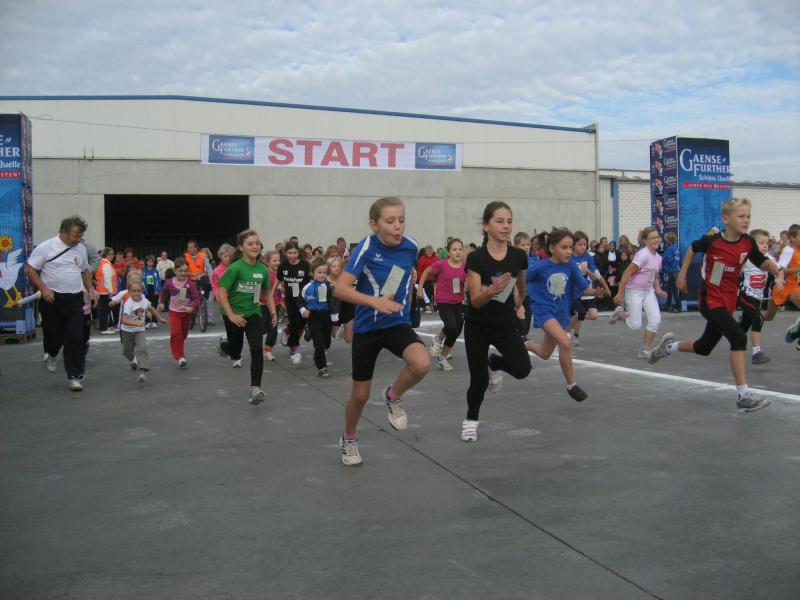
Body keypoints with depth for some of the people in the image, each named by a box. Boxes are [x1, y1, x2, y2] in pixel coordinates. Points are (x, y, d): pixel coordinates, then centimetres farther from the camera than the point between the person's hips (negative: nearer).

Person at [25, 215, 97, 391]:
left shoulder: (81, 249, 8)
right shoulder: (46, 247, -7)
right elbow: (29, 269, -5)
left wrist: (90, 289, 9)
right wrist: (43, 289, -15)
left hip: (75, 300, 3)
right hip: (52, 298, -3)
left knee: (76, 338, -6)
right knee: (53, 334, 8)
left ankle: (75, 376, 0)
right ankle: (51, 354, 45)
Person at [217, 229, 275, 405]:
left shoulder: (263, 269, -1)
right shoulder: (235, 268, -16)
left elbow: (267, 292, 13)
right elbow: (221, 292, -17)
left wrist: (273, 312, 3)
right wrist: (231, 315, -20)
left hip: (253, 313, 3)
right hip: (234, 315, -3)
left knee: (257, 349, -13)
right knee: (235, 347, 13)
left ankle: (255, 388, -13)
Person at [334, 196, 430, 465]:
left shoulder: (411, 246, -7)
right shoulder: (367, 247, -19)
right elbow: (341, 288, -25)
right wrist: (375, 301, -36)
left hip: (398, 324, 2)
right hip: (367, 328, -2)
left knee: (422, 363, -28)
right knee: (360, 394, 8)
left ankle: (393, 397, 4)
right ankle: (349, 440, 39)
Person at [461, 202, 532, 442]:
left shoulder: (518, 256, -8)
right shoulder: (476, 258, -19)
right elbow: (475, 300, -23)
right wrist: (493, 290, -42)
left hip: (506, 323, 3)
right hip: (477, 326, -2)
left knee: (522, 369, -17)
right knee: (479, 380, -1)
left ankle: (495, 363, 18)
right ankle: (471, 420, 28)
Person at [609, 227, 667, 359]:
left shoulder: (658, 257, 5)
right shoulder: (643, 254, -19)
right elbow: (627, 272, -20)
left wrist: (658, 289, 2)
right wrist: (620, 293, -20)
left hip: (649, 292, 7)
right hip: (634, 292, -7)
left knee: (656, 320, -9)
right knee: (636, 326, -5)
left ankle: (644, 350, 4)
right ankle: (620, 313, 27)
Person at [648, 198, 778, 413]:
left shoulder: (748, 243, -5)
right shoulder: (712, 241, -16)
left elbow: (761, 262, 6)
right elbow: (693, 248, 4)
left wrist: (771, 265, -17)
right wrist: (682, 274, 7)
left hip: (728, 301, 6)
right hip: (710, 300, -6)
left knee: (704, 347, 18)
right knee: (738, 338, -23)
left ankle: (668, 346, 47)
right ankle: (744, 395, -18)